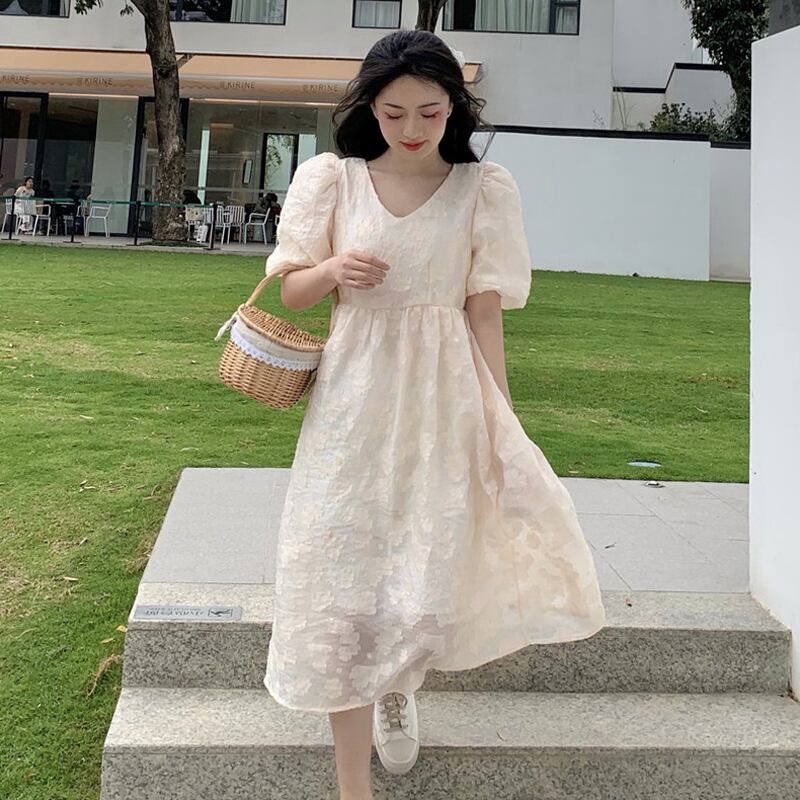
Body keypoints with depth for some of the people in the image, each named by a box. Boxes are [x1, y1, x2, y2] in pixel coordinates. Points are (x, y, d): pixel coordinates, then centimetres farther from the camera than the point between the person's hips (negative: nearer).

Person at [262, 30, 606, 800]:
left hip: (444, 399, 0)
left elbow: (484, 311, 2)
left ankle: (397, 683, 37)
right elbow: (289, 291, 7)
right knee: (347, 584, 0)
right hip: (354, 398, 1)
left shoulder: (483, 189, 2)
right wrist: (334, 269, -15)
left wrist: (500, 421, -2)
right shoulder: (331, 178, 3)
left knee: (433, 587, -1)